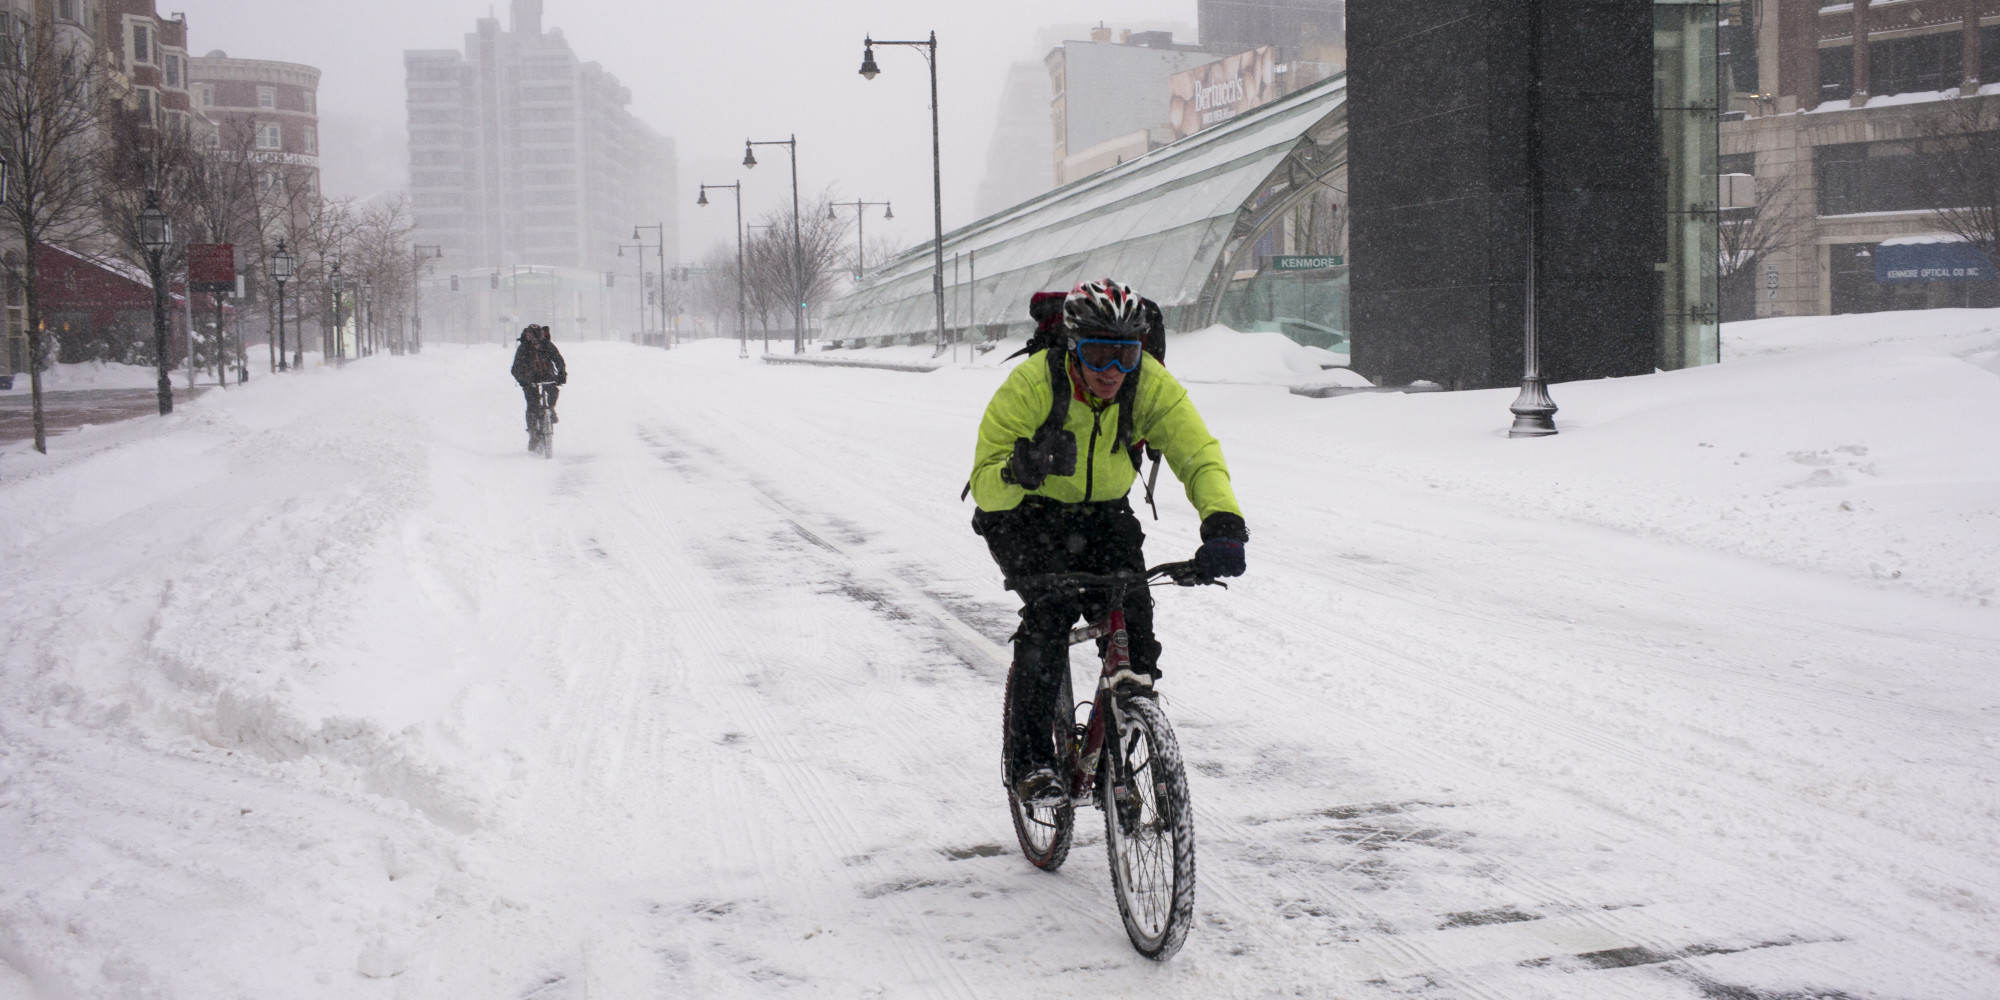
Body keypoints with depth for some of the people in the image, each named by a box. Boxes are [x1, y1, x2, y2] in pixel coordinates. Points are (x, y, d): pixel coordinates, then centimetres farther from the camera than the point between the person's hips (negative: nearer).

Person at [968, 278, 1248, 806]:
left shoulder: (1151, 385, -21)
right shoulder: (1032, 384, -29)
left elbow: (1200, 456, -26)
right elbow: (983, 482, -28)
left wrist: (1224, 523, -45)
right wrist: (1018, 471, -51)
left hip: (1101, 514, 3)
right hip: (1025, 516, -3)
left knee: (1130, 603, -23)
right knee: (1051, 609, -27)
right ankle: (1030, 757, -16)